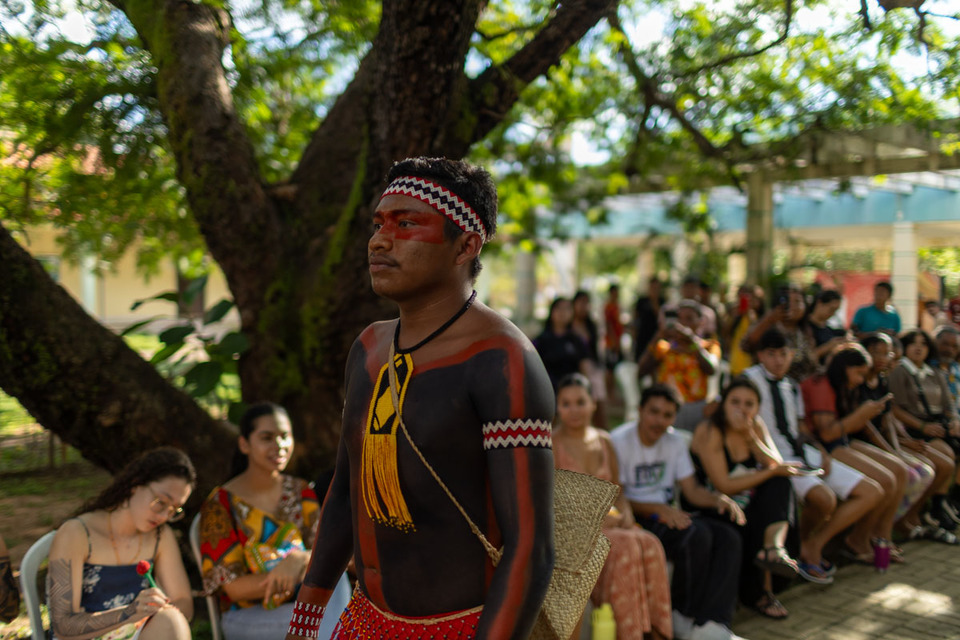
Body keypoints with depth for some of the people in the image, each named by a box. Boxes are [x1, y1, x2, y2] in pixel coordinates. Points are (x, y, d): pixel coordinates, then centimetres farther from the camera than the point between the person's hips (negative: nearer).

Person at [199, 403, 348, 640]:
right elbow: (234, 588, -8)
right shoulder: (220, 504, -4)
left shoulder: (302, 492, 9)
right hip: (247, 616, -5)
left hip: (302, 609, 5)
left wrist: (299, 560, -23)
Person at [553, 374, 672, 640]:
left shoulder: (603, 441, 14)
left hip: (610, 525, 5)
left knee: (649, 544, -23)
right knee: (625, 546, -30)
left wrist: (626, 516, -5)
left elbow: (617, 493, 17)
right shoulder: (551, 444, -5)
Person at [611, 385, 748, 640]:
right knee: (697, 535, -29)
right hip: (635, 521, -7)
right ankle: (685, 618, -9)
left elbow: (692, 490, 10)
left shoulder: (675, 441, 12)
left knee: (728, 536, -17)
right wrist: (659, 509, -26)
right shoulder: (619, 441, -9)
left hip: (668, 515, 7)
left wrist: (719, 499, -12)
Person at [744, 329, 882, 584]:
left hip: (802, 453, 8)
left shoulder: (792, 387, 20)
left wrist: (821, 453, 3)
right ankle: (803, 543, -1)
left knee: (872, 493, 0)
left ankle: (814, 545, -1)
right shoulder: (752, 378, -3)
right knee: (824, 498, -35)